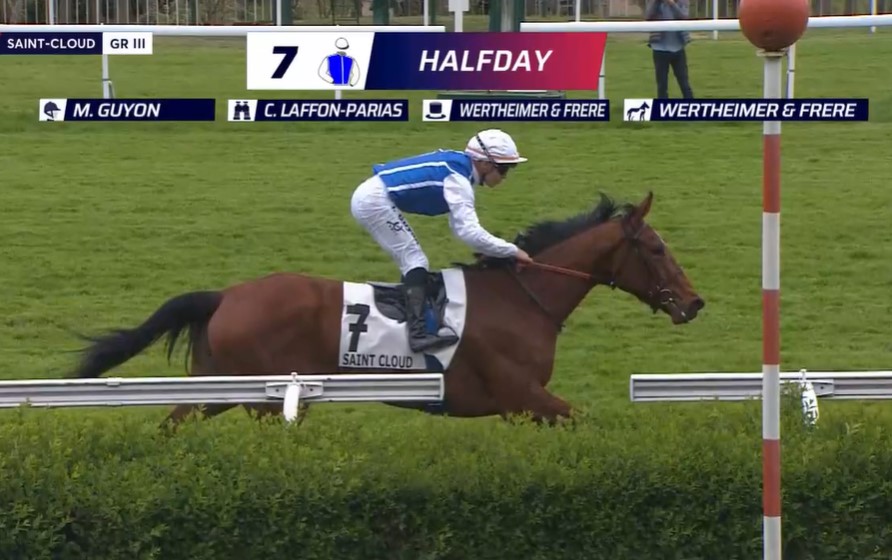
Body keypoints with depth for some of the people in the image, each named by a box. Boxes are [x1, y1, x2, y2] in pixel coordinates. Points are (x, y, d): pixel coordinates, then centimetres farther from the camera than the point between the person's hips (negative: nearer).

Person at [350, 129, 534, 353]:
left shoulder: (459, 167, 11)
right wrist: (512, 251, -20)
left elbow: (460, 226, 18)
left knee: (411, 261, 16)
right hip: (374, 201, -10)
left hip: (367, 197, 10)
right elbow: (468, 231, -26)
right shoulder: (457, 179, -17)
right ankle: (418, 333, -20)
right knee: (414, 260, -11)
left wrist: (496, 251, 7)